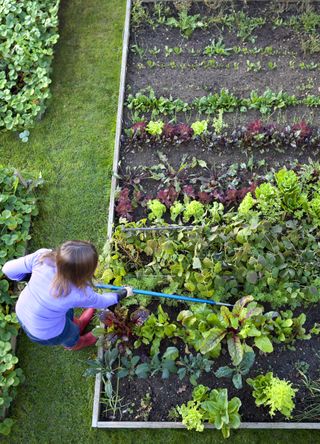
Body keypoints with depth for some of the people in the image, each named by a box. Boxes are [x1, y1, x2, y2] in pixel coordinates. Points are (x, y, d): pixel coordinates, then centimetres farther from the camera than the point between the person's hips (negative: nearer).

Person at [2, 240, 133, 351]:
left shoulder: (42, 256, -32)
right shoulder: (79, 293, -35)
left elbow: (9, 269, -18)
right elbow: (102, 302, -13)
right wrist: (123, 293, 5)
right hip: (44, 333, -3)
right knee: (72, 333, 30)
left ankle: (76, 325, 63)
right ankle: (72, 344, 65)